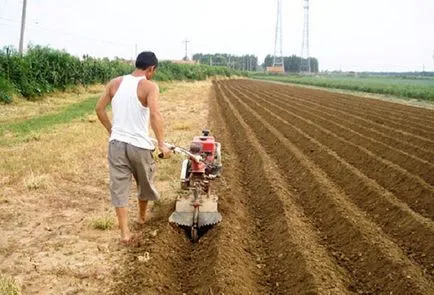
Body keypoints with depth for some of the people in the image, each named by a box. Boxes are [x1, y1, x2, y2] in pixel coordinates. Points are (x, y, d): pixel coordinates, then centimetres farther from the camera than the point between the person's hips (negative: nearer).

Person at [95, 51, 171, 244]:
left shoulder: (115, 83, 4)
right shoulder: (149, 86, -11)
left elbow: (99, 108, 8)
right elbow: (155, 115, -25)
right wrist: (162, 144, -24)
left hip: (116, 143, 3)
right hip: (139, 145, -3)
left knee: (119, 187, 8)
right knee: (144, 182, 22)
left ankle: (125, 232, 7)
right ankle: (142, 217, 42)